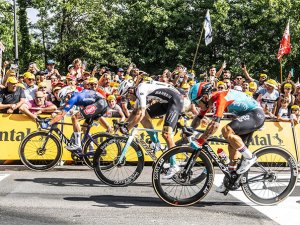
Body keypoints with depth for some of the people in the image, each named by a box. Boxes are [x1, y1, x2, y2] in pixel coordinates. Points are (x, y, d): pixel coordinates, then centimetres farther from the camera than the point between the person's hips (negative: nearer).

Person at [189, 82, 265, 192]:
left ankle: (249, 157, -13)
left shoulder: (220, 98, -25)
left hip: (256, 114, -10)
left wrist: (200, 141, -34)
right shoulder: (210, 100, 3)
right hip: (248, 115, 10)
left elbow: (214, 124, -35)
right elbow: (198, 119, 13)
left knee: (226, 130, -27)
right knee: (233, 146, 11)